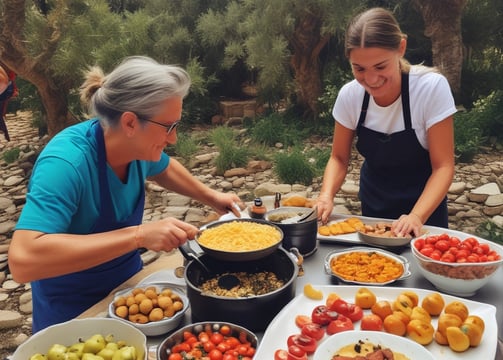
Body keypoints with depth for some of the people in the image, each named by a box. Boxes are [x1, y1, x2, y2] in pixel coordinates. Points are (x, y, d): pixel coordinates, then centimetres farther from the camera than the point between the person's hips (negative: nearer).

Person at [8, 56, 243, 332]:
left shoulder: (138, 143, -14)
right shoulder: (65, 162, -33)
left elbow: (163, 169, 11)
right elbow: (22, 260, -43)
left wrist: (210, 197, 1)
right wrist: (138, 235, -45)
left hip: (128, 281, 7)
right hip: (72, 311, -6)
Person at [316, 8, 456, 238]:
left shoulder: (432, 88, -26)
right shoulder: (349, 95, -17)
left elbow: (443, 166, -22)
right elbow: (339, 158, -8)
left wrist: (416, 216, -37)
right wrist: (326, 196, -26)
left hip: (424, 204, -3)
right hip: (373, 204, 3)